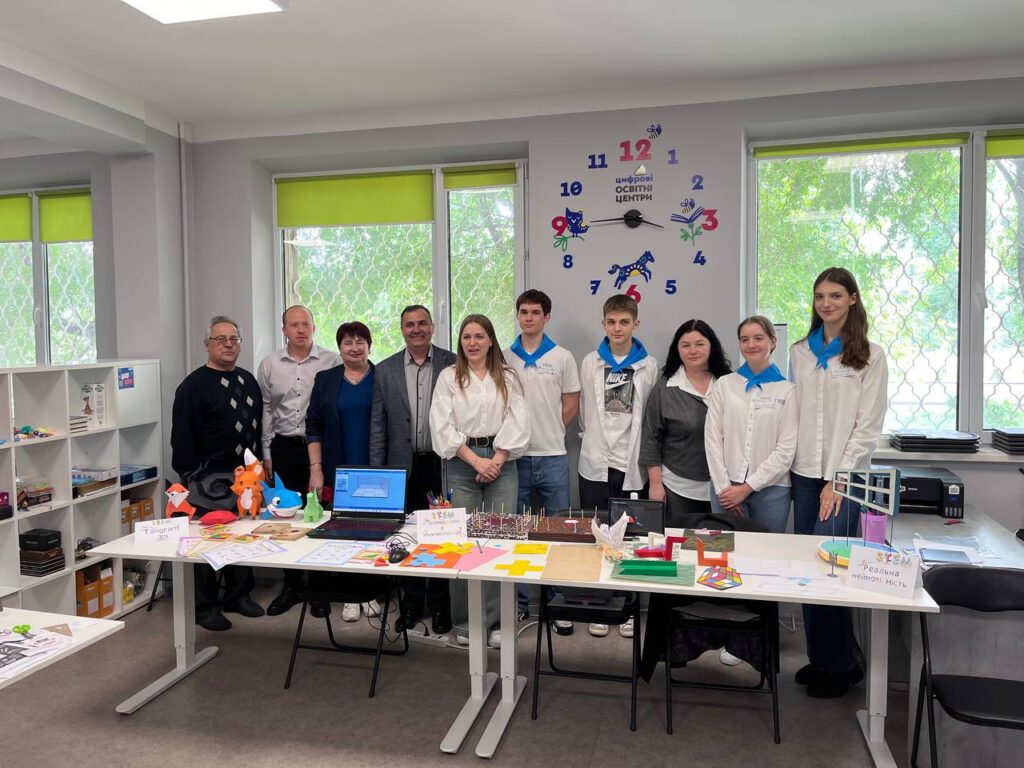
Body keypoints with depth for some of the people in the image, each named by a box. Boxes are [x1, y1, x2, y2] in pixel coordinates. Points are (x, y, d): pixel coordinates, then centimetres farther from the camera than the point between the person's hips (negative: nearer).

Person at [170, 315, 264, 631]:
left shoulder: (248, 380, 11)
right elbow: (182, 437, -13)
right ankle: (204, 606, 18)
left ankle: (239, 595, 30)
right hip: (209, 477, -6)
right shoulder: (193, 385, -10)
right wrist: (190, 478, -14)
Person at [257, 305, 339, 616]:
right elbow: (265, 410, 9)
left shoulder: (331, 362, -2)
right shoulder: (269, 365, 7)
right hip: (283, 448, 3)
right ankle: (291, 585, 22)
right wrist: (266, 454, 6)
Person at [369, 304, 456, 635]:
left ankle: (440, 605, 20)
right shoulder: (385, 371, 5)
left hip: (443, 462, -2)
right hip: (403, 466, 2)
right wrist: (376, 471, 2)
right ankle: (412, 602, 25)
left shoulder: (453, 365, -1)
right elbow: (378, 425, 5)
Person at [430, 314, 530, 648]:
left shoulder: (508, 378, 9)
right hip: (462, 464, -1)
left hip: (502, 464, 1)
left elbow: (518, 424, 1)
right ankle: (464, 622, 12)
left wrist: (496, 461, -10)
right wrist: (477, 461, -10)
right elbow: (442, 427, -3)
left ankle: (496, 621, 8)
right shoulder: (449, 377, 5)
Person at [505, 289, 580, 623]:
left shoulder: (562, 357, 2)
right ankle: (518, 602, 22)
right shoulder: (504, 358, 5)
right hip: (514, 457, 1)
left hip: (552, 457, -1)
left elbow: (571, 405, 5)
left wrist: (548, 432, 2)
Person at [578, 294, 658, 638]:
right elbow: (584, 411, 9)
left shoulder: (649, 366, 1)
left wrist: (643, 453, 2)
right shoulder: (590, 363, 4)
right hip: (596, 464, 1)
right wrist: (595, 439, 9)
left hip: (633, 466, -1)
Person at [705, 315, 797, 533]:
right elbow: (712, 439, 2)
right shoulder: (724, 385, 6)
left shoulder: (787, 390, 1)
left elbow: (786, 450, -4)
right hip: (726, 489, 1)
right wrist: (724, 486, -6)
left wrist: (748, 487, -9)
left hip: (770, 489, -1)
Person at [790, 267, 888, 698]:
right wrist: (792, 464, 1)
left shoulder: (870, 356, -2)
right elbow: (793, 412, 9)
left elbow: (867, 426, -6)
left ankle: (840, 665, 10)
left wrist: (838, 480, -11)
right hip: (805, 473, 4)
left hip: (845, 476, -4)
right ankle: (818, 657, 21)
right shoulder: (800, 352, 10)